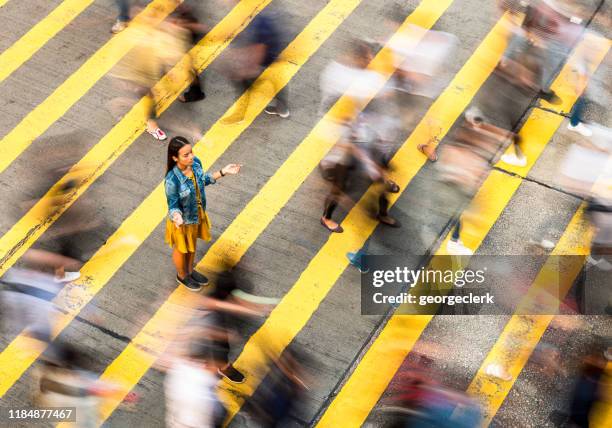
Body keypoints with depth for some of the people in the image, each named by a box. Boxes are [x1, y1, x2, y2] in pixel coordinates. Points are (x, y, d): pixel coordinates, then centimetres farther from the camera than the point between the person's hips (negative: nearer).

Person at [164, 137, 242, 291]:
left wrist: (223, 172, -3)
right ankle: (182, 275, 53)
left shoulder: (195, 163, -20)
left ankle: (190, 271, 59)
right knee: (182, 249, 24)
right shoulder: (172, 180, -38)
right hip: (183, 221, -6)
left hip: (197, 215, 6)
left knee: (192, 244, 31)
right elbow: (173, 206, -26)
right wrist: (177, 217, -48)